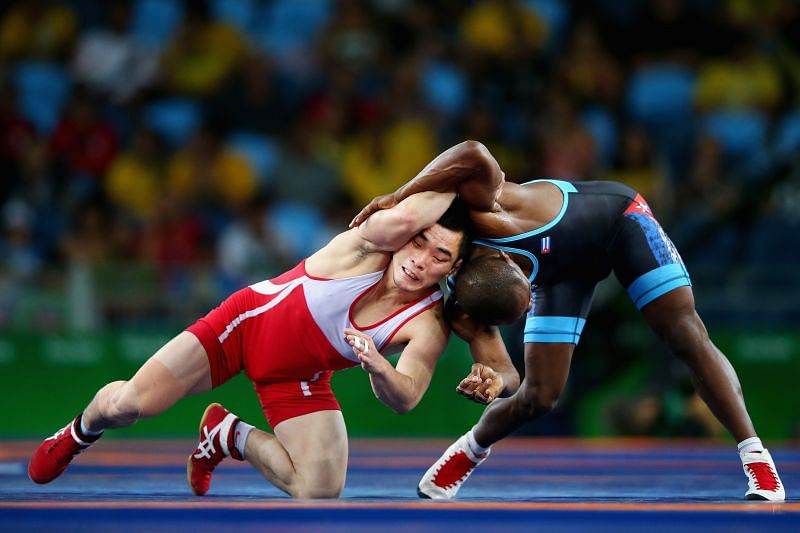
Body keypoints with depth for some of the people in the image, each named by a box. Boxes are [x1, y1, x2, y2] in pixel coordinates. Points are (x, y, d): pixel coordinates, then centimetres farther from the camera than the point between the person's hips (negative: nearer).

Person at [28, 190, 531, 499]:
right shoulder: (372, 245, -27)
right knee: (129, 404, -19)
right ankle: (79, 433, 23)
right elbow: (402, 216, -49)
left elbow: (405, 398, -31)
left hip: (298, 379, 3)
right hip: (250, 321, -3)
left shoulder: (429, 324, -20)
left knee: (320, 492, -16)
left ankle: (229, 436, 16)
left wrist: (379, 368, -54)